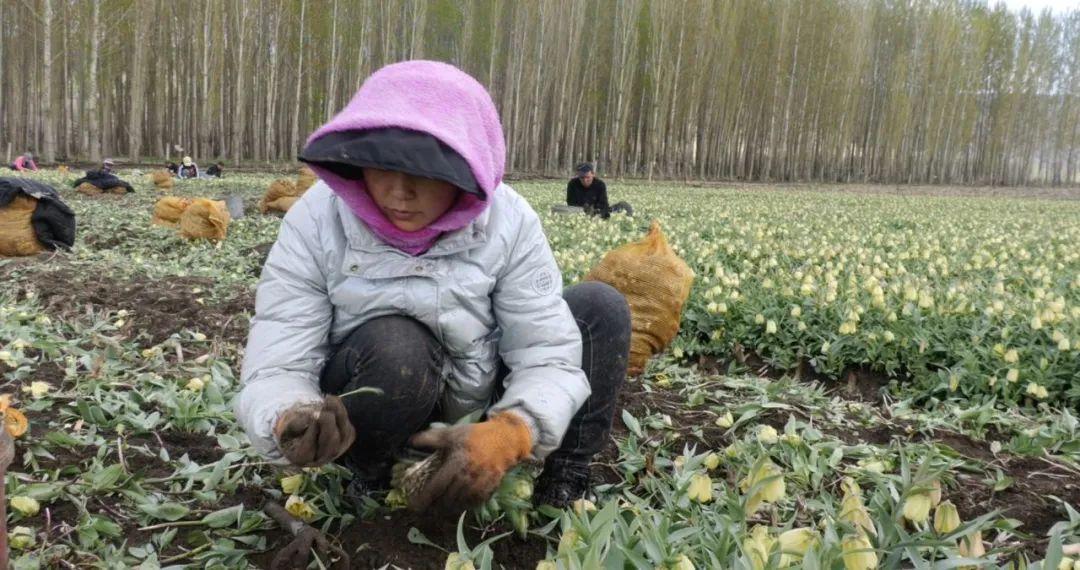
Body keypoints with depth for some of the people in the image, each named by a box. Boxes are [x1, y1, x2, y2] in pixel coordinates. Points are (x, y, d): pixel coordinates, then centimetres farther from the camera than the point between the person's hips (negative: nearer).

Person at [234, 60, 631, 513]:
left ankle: (564, 486, -5)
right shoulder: (316, 222, -21)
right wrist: (291, 423, -49)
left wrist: (507, 434, -44)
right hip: (364, 417, -2)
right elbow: (274, 369, -25)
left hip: (482, 407, 2)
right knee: (394, 346, -36)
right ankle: (369, 481, -7)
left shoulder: (508, 221, -19)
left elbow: (548, 354, -22)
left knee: (602, 307, -13)